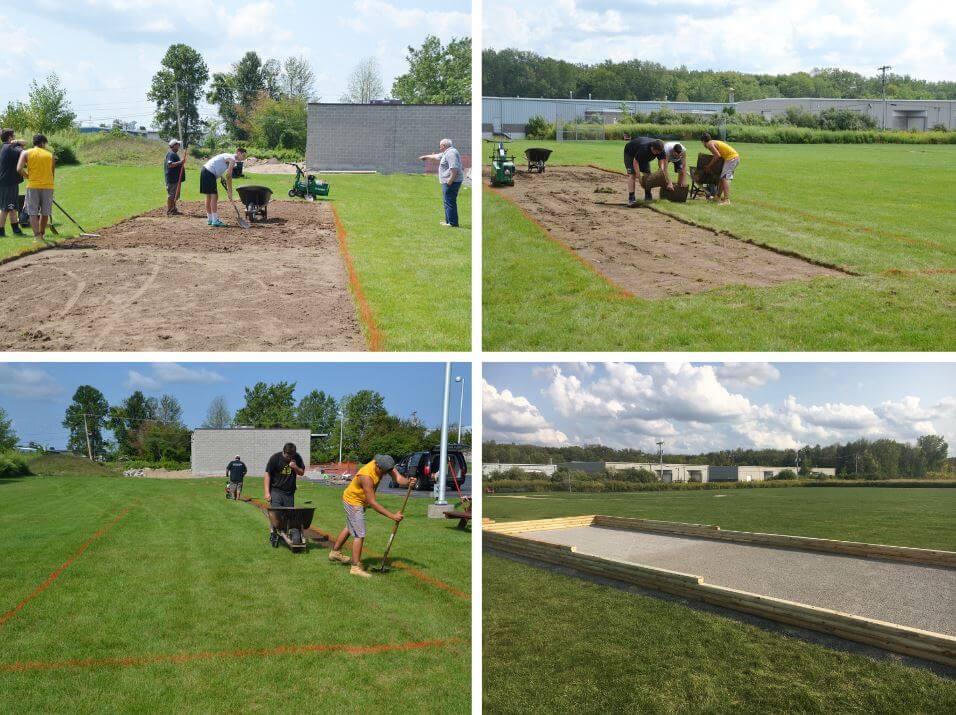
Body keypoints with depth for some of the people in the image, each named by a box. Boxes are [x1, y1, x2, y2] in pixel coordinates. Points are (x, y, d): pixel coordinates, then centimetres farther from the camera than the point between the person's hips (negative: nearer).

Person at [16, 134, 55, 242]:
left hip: (33, 186, -2)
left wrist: (28, 176, 8)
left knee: (33, 213, 1)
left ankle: (37, 235, -13)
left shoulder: (26, 153, 3)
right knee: (45, 212, 15)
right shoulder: (50, 155, 10)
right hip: (48, 186, 2)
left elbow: (19, 169, -10)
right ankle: (42, 234, 28)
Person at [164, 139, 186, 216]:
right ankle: (169, 211, -4)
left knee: (175, 195, 15)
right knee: (171, 195, -7)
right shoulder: (171, 154, -14)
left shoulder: (174, 154, 20)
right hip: (172, 178, -11)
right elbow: (170, 164, -27)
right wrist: (180, 162, -30)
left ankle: (173, 210, 22)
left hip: (176, 178, 11)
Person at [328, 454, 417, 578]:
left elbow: (398, 478, -27)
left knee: (351, 527, 26)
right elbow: (373, 503, -37)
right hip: (353, 501, -9)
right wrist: (392, 516, -40)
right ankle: (355, 567, -2)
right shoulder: (366, 476, -39)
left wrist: (408, 481, -51)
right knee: (359, 534, -10)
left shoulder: (384, 465, -19)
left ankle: (335, 552, 44)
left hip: (360, 501, 9)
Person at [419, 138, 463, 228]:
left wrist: (450, 181, -26)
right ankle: (448, 220, 23)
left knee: (449, 202, -10)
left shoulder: (451, 153, -15)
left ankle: (453, 223, -9)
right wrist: (426, 156, 50)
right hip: (448, 182, 11)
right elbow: (437, 156, 37)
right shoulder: (447, 153, 19)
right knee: (447, 201, 17)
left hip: (451, 182, -11)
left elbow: (454, 168, -25)